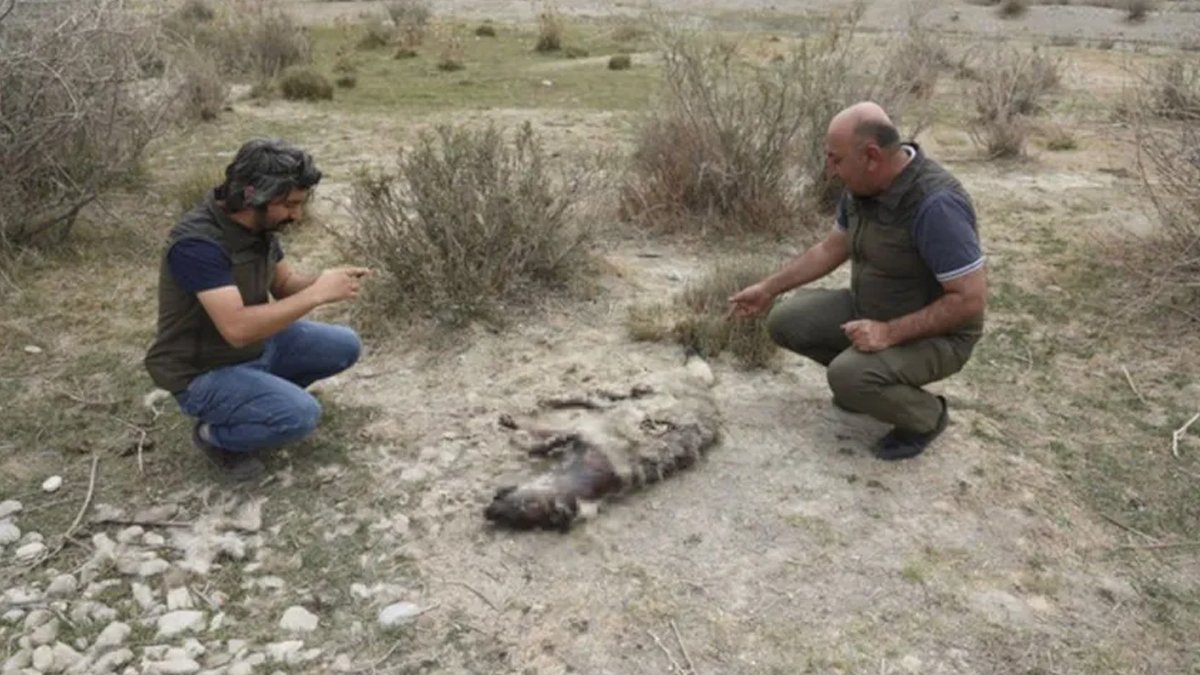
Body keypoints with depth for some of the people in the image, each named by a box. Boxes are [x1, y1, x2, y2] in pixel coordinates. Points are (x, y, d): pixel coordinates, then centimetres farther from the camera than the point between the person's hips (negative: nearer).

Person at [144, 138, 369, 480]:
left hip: (258, 346, 8)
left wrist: (324, 281, -15)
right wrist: (316, 294, -33)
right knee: (300, 414, -27)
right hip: (204, 372, -8)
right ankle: (215, 434, 1)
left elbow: (284, 283, 7)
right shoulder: (197, 243, -31)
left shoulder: (260, 224, -5)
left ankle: (264, 394, 15)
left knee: (344, 347, 3)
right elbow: (238, 328, -37)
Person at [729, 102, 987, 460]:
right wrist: (768, 288, 9)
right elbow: (832, 248, 9)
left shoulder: (936, 205, -33)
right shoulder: (864, 185, -7)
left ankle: (926, 416, 0)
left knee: (848, 377, -31)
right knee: (786, 321, -2)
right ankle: (863, 380, 17)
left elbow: (971, 299, -30)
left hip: (936, 332, -7)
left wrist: (889, 333, -30)